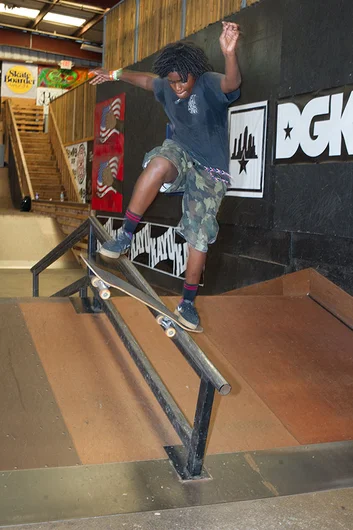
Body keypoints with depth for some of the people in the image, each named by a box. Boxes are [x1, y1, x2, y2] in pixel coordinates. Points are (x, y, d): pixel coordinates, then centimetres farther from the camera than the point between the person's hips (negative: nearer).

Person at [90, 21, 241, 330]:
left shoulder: (210, 85, -19)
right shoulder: (167, 88, -1)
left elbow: (233, 83, -43)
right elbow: (146, 80, 23)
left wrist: (230, 53, -64)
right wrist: (115, 74, 35)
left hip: (211, 173, -3)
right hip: (182, 157, 3)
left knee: (200, 237, -3)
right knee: (160, 163, -35)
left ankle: (188, 303, 12)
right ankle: (126, 235, -26)